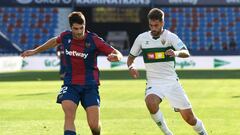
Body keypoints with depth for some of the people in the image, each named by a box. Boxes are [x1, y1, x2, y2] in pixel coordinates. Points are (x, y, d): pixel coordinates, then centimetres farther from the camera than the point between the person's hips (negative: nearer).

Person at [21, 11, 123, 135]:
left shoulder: (94, 40, -13)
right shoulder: (66, 37, -3)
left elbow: (118, 54, -13)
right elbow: (55, 41, 23)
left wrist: (115, 57, -37)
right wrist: (35, 51, 29)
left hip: (90, 86, -2)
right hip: (70, 84, 2)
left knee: (94, 124, -7)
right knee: (69, 116, -22)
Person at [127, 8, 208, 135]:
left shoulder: (170, 36, -6)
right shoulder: (142, 38, 1)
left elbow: (186, 53, -21)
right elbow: (131, 57, 13)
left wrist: (176, 53, -44)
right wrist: (131, 67, -10)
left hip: (171, 81, -1)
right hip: (153, 83, 1)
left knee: (189, 117, 0)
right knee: (150, 102, -33)